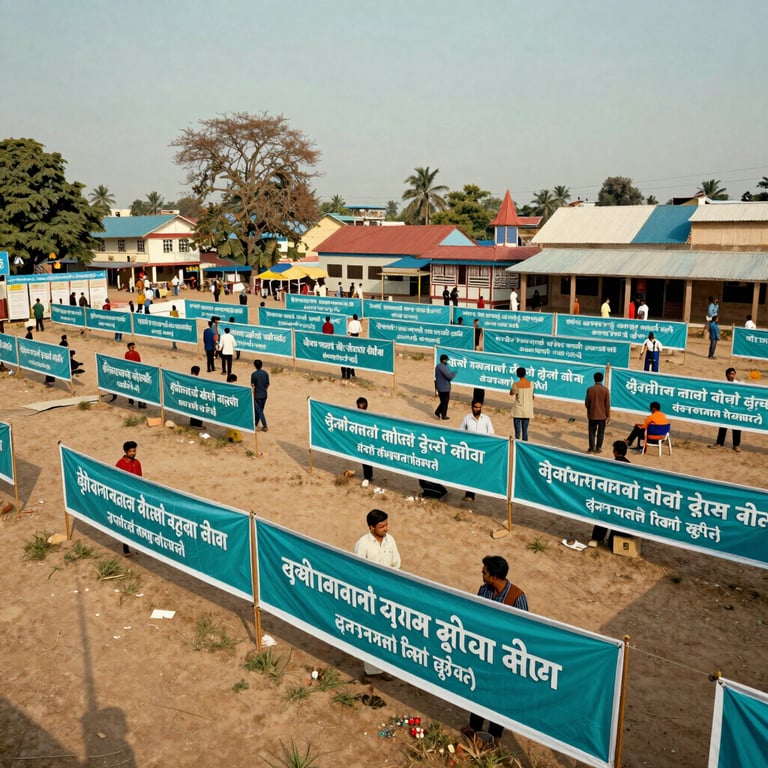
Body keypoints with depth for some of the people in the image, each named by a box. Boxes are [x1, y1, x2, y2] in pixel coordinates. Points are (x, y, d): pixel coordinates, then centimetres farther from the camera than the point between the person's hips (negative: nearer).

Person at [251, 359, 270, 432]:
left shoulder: (254, 374, -15)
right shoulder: (265, 373, 1)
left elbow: (253, 386, -14)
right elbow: (268, 385, 7)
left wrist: (252, 395, -5)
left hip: (257, 395, -6)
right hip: (264, 395, 6)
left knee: (260, 411, 1)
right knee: (258, 410, 17)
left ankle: (265, 427, -2)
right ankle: (255, 425, 28)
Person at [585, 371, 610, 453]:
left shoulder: (590, 389, -7)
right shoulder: (605, 389, -10)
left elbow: (586, 403, 0)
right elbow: (607, 404, -7)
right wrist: (608, 415, 2)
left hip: (592, 415, 1)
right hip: (602, 415, 0)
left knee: (592, 432, 9)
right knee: (600, 432, 11)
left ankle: (591, 448, 9)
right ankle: (598, 448, 13)